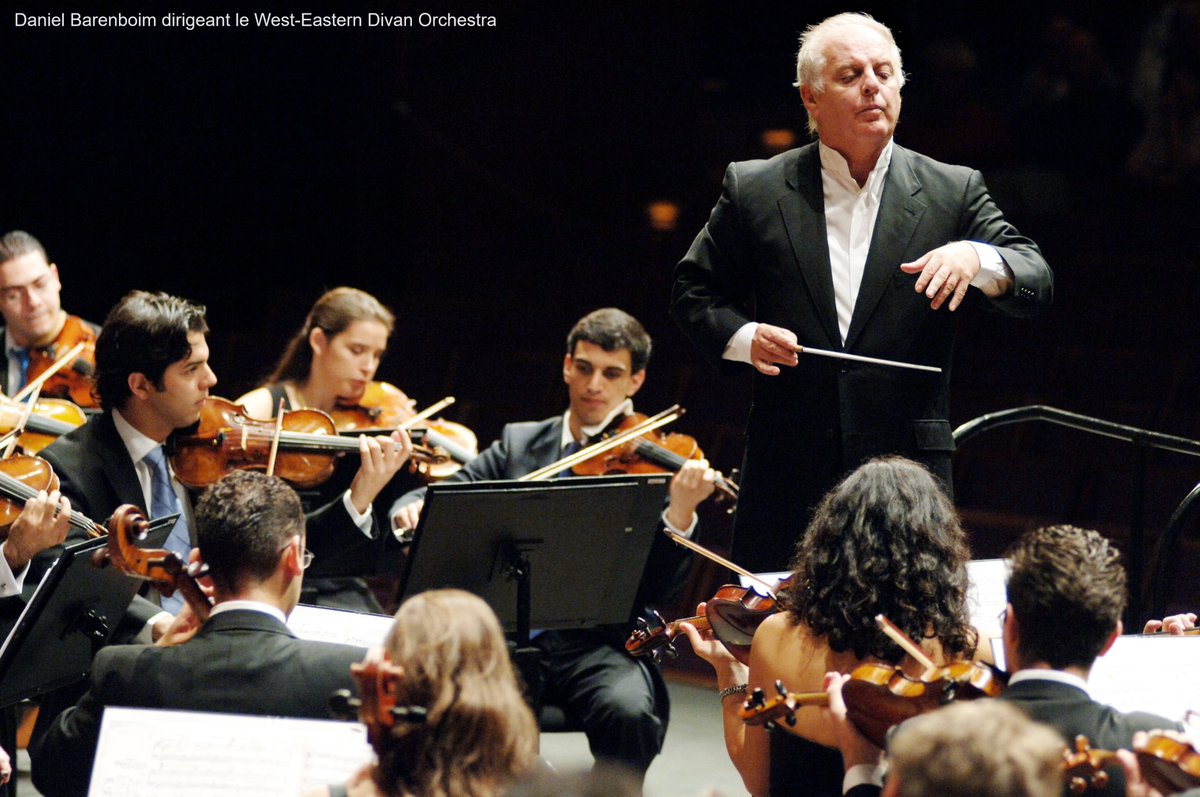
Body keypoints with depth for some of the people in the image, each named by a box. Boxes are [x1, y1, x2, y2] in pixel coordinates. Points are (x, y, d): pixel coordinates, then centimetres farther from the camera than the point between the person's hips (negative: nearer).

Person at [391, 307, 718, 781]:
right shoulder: (519, 444, 17)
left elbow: (654, 590, -3)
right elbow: (444, 495, 12)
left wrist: (680, 514, -21)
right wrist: (413, 508, -12)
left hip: (600, 644, -2)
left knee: (631, 710, -33)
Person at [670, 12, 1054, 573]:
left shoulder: (954, 192, 7)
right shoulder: (754, 190, 7)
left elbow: (1036, 283, 0)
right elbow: (694, 291, 14)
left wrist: (975, 258, -21)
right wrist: (742, 337, -6)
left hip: (910, 470, 0)